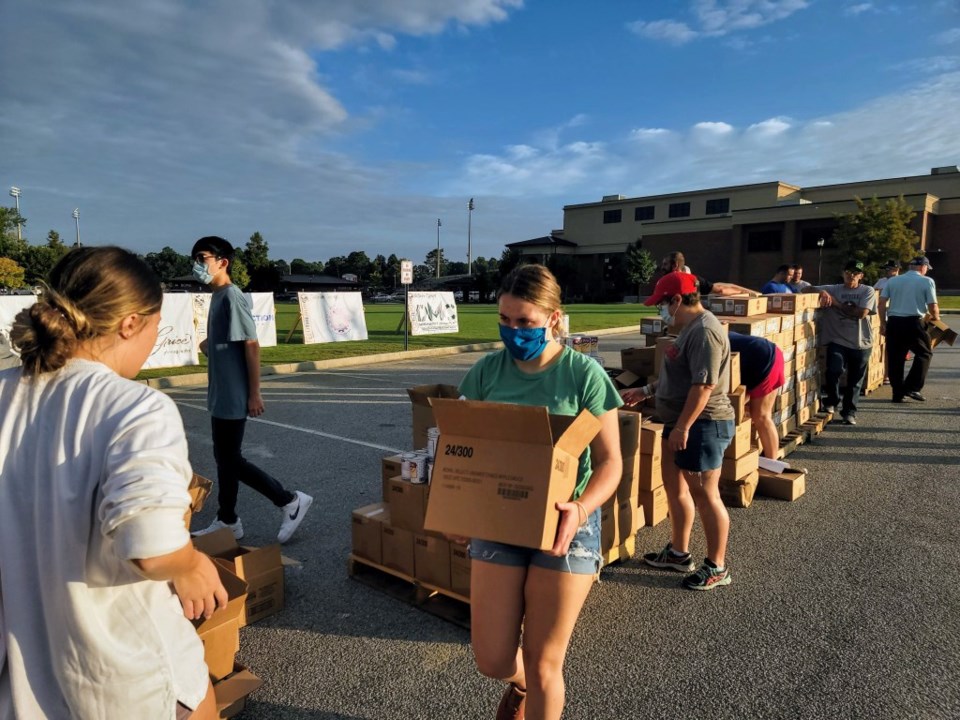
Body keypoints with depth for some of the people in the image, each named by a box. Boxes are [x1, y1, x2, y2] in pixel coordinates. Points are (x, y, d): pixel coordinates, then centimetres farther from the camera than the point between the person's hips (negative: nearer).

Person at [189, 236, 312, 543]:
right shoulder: (218, 296, 12)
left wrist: (254, 393, -19)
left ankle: (291, 501, 7)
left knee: (231, 460, -2)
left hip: (234, 396, -9)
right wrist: (209, 344, 8)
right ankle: (227, 520, 25)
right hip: (221, 394, 9)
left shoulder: (232, 296, -16)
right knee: (224, 458, 14)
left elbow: (251, 345, -19)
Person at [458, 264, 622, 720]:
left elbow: (610, 462, -9)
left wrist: (581, 509, -27)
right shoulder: (488, 370, -3)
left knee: (543, 663, 8)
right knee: (491, 659, 8)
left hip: (564, 524, -2)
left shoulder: (584, 374, -11)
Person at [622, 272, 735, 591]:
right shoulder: (690, 328, 13)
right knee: (674, 487, 17)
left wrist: (682, 427, -24)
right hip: (682, 422, 11)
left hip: (702, 424, -11)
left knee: (705, 495, 0)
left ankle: (717, 567, 15)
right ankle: (678, 552, 32)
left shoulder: (704, 331, -21)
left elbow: (703, 386, -25)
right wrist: (646, 391, 23)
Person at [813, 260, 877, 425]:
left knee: (855, 380, 7)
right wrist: (822, 291, -16)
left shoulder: (868, 291, 2)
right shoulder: (833, 289, 5)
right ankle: (832, 401, 6)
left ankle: (849, 411, 24)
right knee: (834, 371, -20)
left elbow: (861, 313, -12)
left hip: (861, 343, 0)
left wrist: (837, 304, -10)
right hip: (837, 340, 0)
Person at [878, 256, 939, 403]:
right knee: (924, 353, 14)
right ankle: (912, 388, 4)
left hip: (893, 322, 4)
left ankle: (898, 393, 11)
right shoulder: (927, 281, 1)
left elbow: (882, 303, 6)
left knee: (895, 358, 8)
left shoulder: (892, 281, 12)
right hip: (913, 323, -4)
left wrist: (883, 323, 12)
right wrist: (936, 317, 19)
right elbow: (933, 307, -2)